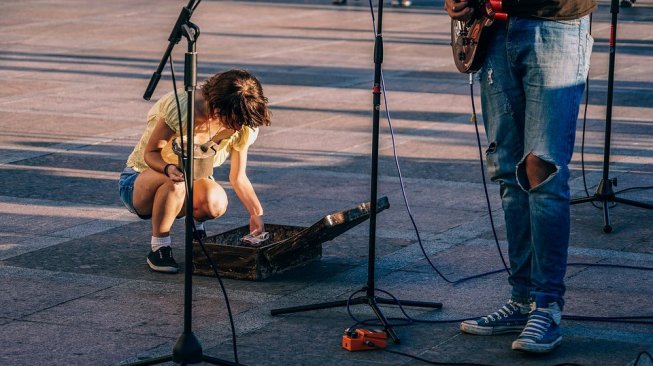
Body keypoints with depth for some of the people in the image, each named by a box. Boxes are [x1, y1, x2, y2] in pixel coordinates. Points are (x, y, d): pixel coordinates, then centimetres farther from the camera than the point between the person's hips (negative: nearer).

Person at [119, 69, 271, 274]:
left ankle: (196, 223, 6)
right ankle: (158, 248, -18)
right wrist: (169, 168, -42)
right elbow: (151, 153, -20)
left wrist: (256, 213, -17)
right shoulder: (180, 107, -30)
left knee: (216, 202, -31)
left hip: (190, 182, 4)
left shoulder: (243, 127, -13)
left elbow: (238, 178, -3)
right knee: (175, 183, -40)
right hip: (141, 178, -4)